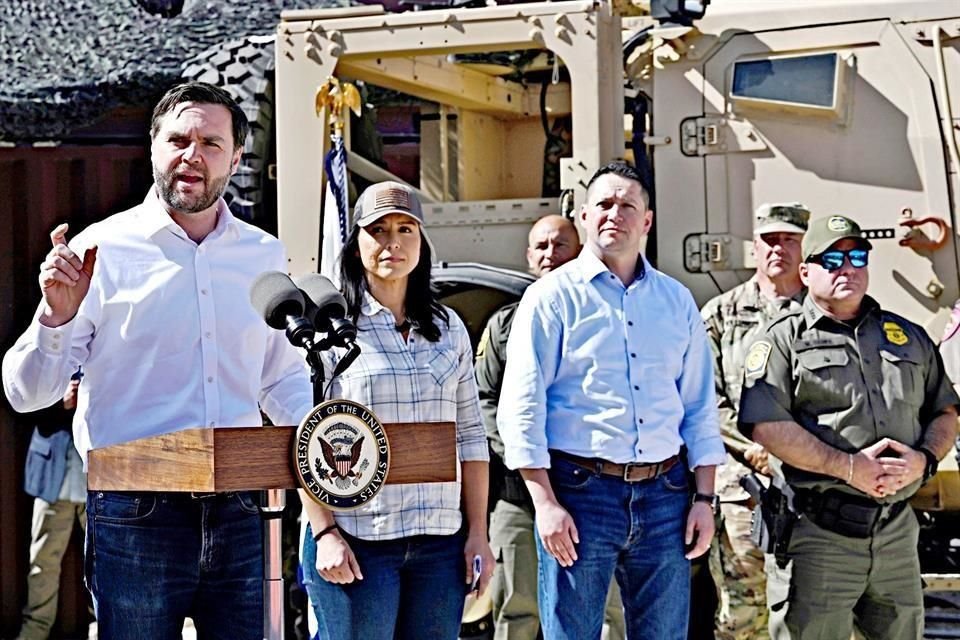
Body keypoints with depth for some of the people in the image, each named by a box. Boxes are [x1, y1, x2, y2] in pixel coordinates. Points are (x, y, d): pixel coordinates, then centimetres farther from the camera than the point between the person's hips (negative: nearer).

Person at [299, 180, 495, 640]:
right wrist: (324, 533, -12)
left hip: (440, 541, 4)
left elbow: (469, 436, 14)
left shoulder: (448, 327, 14)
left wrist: (478, 533, 8)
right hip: (355, 542, -4)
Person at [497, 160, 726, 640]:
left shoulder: (677, 301, 14)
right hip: (581, 491, -4)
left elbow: (700, 408, 16)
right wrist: (546, 504, -12)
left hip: (663, 493, 4)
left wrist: (704, 498, 8)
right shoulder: (553, 297, 1)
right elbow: (521, 409, -5)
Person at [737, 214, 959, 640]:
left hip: (897, 530, 5)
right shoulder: (783, 340, 1)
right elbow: (764, 425, -11)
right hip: (817, 530, -5)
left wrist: (925, 459, -4)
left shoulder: (910, 337, 17)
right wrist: (848, 467, -16)